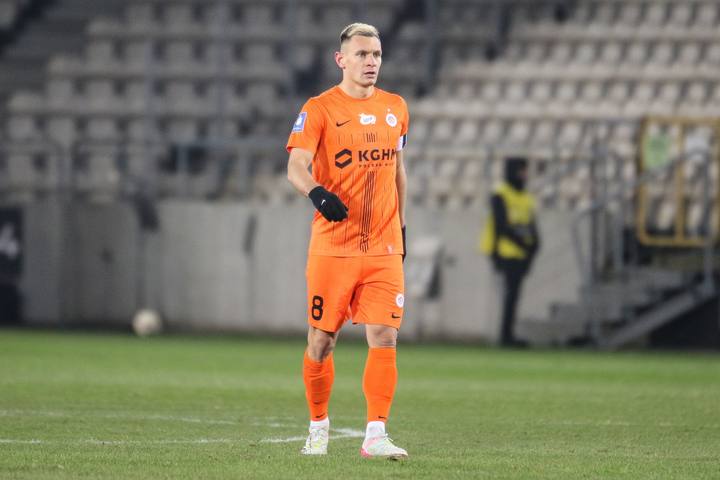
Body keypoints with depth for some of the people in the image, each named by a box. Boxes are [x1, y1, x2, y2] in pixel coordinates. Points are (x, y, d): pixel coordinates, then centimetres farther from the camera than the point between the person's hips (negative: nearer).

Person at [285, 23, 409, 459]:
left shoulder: (396, 108, 11)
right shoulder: (320, 109, -4)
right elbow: (296, 165, -15)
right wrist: (318, 193, -36)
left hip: (384, 248, 3)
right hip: (332, 247, -3)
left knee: (384, 338, -9)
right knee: (322, 340, 4)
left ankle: (376, 435, -8)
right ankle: (319, 427, 22)